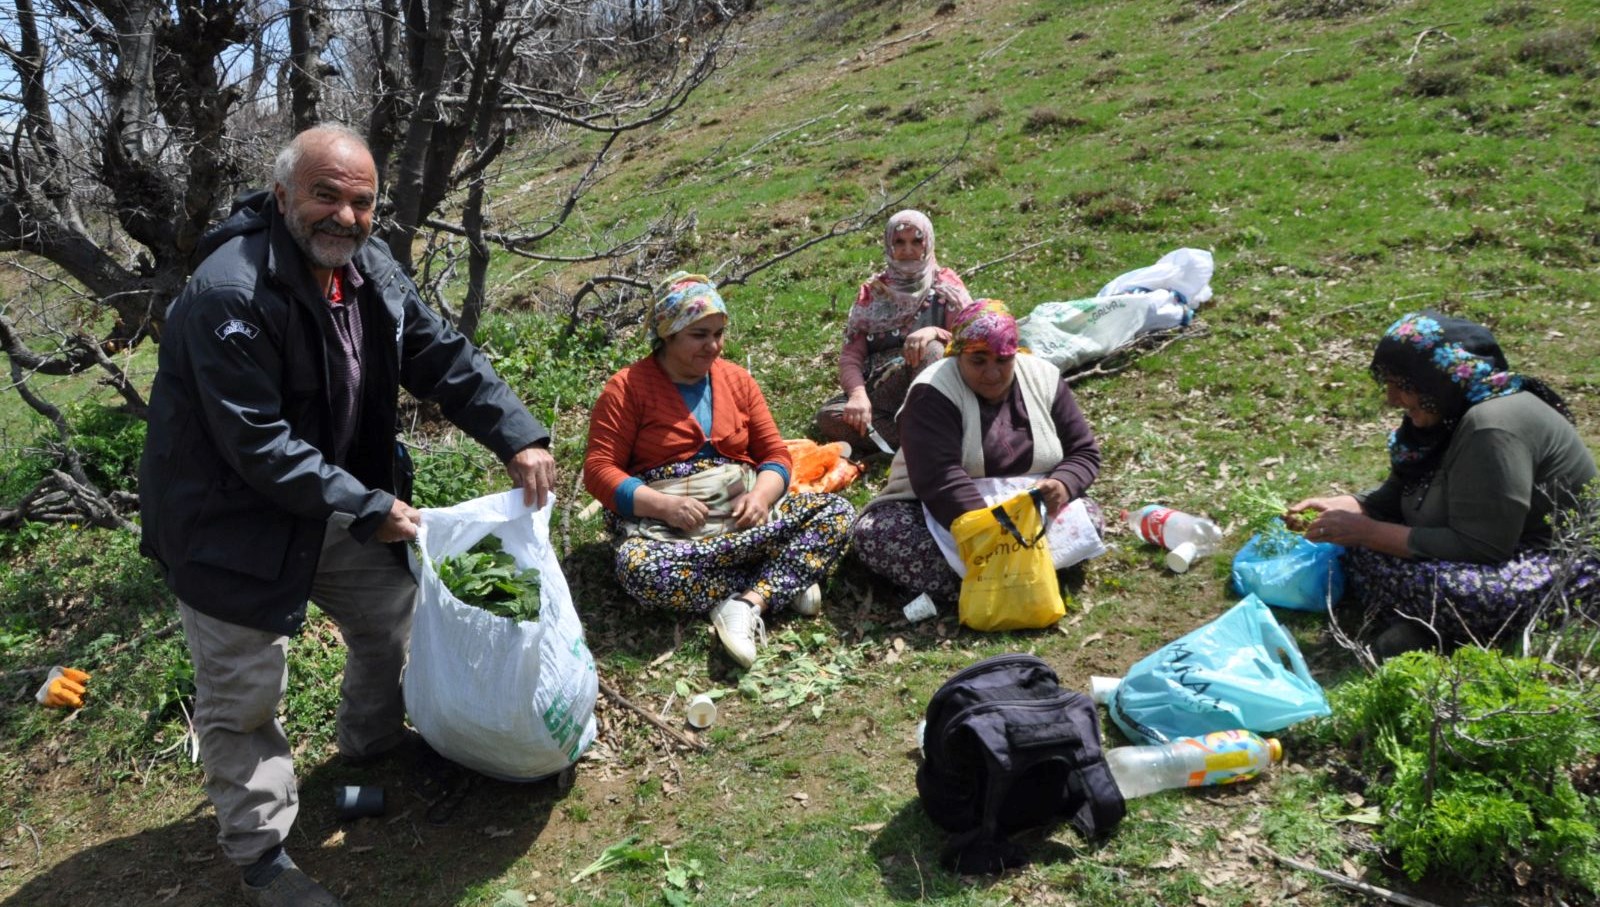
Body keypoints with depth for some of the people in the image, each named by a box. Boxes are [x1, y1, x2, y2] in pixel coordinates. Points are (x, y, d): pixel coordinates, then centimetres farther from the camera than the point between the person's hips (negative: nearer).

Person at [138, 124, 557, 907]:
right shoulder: (229, 295, -29)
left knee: (395, 615, 20)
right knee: (243, 693, 2)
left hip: (338, 498, 8)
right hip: (233, 515, -8)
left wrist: (518, 438, -12)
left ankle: (372, 746, 46)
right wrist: (369, 509, -24)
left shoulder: (369, 266, -4)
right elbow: (257, 445, -29)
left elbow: (441, 356, -1)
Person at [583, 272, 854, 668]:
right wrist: (664, 505, -21)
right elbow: (599, 470, -6)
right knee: (638, 566, -38)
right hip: (666, 523, -3)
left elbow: (775, 454, 12)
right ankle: (782, 582, -24)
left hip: (743, 513, 4)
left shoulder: (736, 379, 13)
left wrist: (761, 496, -12)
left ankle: (748, 602, -30)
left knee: (837, 513, -16)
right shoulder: (628, 387, 1)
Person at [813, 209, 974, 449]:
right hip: (879, 394, 2)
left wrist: (936, 332, -24)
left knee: (930, 349, -33)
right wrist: (858, 394, -18)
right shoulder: (872, 292, 13)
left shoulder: (945, 286, 7)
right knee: (828, 416, -27)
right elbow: (851, 355, 3)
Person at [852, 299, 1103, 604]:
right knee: (874, 532, -29)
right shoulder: (933, 393, -17)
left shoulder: (1044, 379, -2)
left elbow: (1084, 452, 3)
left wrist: (1063, 485, -20)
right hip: (940, 513, -3)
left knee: (1089, 517, -22)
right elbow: (939, 479, -29)